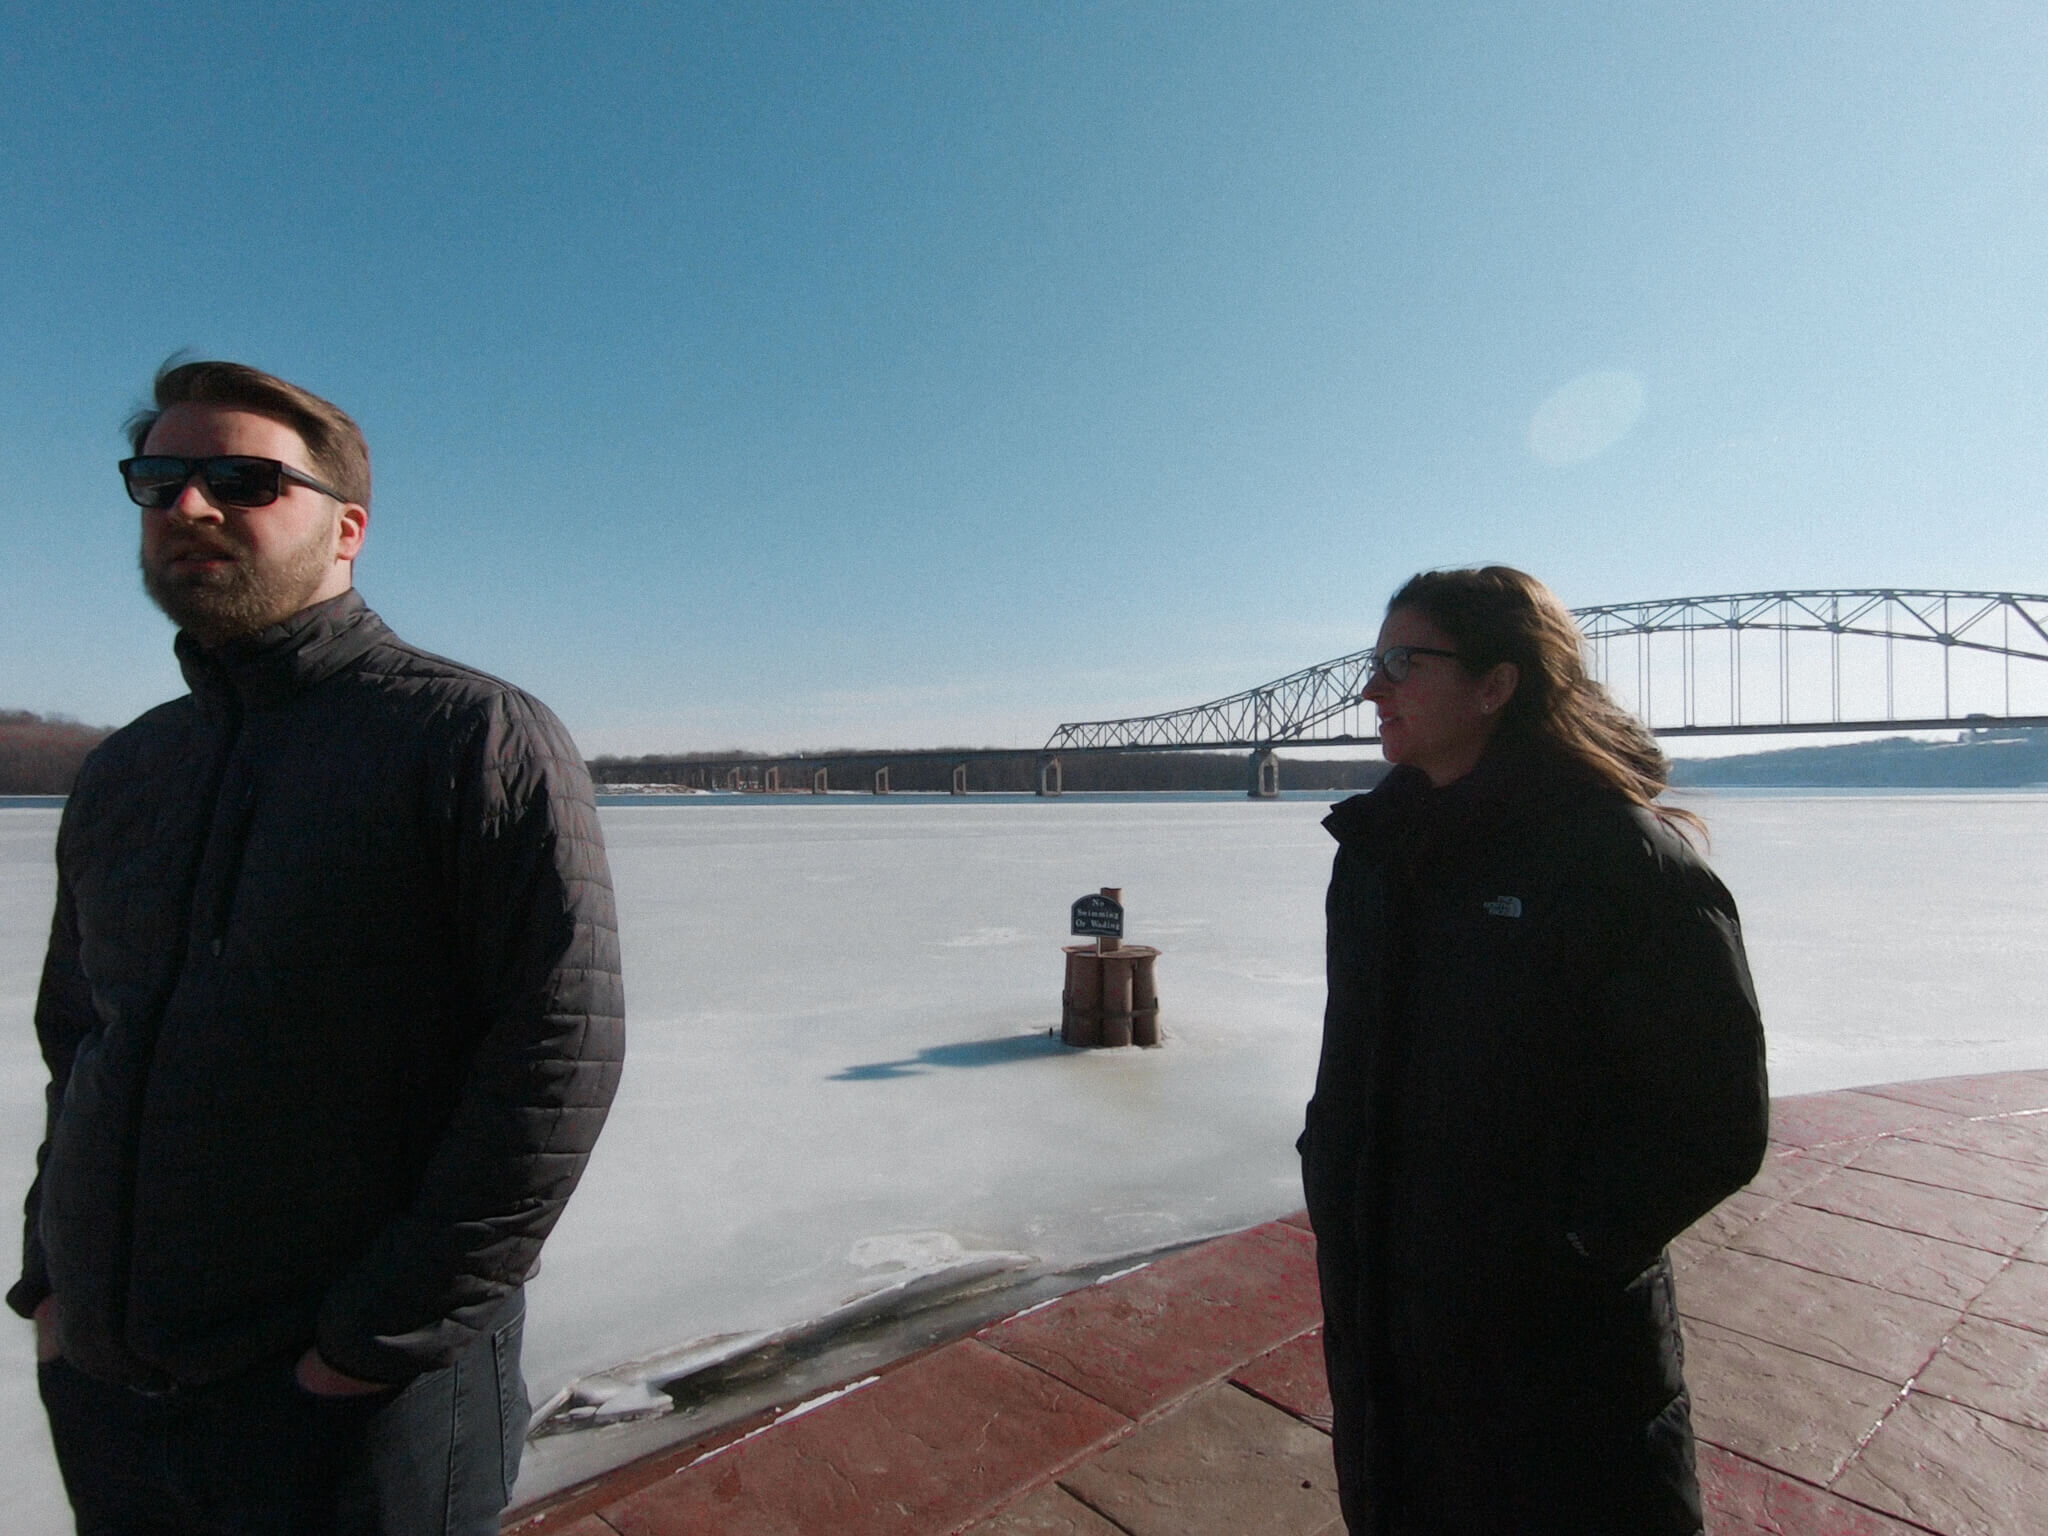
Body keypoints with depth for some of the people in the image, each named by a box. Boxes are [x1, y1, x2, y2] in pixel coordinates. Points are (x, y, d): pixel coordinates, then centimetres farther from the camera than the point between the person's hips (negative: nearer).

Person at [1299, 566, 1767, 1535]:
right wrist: (1329, 1179, 4)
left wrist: (1562, 1250, -16)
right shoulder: (1379, 849, 2)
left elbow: (1718, 1123, -16)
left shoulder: (1626, 860, -18)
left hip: (1556, 1338, -6)